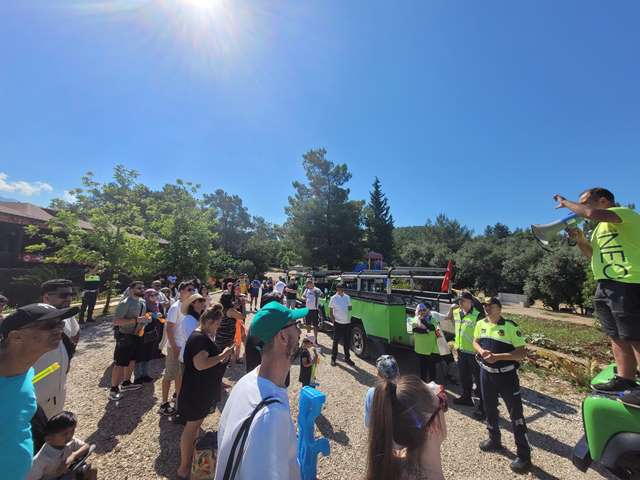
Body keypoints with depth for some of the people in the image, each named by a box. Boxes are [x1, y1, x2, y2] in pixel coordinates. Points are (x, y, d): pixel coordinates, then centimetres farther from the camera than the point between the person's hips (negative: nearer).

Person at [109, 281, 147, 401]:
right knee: (120, 363, 2)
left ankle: (126, 383, 36)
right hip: (125, 336, -8)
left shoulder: (143, 302, 5)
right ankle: (113, 389, 17)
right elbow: (116, 321, -24)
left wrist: (145, 320, 1)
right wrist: (136, 320, -30)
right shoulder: (125, 303, -20)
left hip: (136, 336, 8)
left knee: (132, 360, 19)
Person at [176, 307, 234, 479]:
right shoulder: (199, 338, -26)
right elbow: (200, 364, -33)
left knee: (196, 424, 24)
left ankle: (190, 456, 42)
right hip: (196, 390, -10)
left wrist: (221, 359, 2)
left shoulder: (203, 336, 6)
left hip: (202, 389, 10)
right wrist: (222, 356, -25)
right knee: (192, 426, 7)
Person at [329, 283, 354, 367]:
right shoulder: (333, 298, -6)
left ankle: (347, 358, 30)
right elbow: (330, 312, -3)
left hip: (347, 323, 4)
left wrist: (348, 308, -6)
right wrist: (333, 320, -11)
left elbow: (350, 308, 15)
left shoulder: (347, 297, 5)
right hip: (338, 323, -4)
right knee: (336, 341, 6)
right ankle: (333, 358, 21)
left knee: (347, 342, 14)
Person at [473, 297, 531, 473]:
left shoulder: (510, 326, -16)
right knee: (489, 408, 20)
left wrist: (497, 357, -25)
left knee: (516, 413, 3)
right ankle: (494, 440, 41)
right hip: (486, 373, 5)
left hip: (506, 375, -5)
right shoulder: (480, 324, -1)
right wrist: (481, 351, -12)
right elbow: (475, 342, 10)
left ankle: (524, 455, 20)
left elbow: (522, 352, -16)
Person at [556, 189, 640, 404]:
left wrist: (566, 203, -12)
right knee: (617, 337, 12)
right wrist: (580, 240, 7)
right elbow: (593, 254, 24)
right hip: (605, 286, 9)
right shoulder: (601, 227, 21)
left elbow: (593, 213, -27)